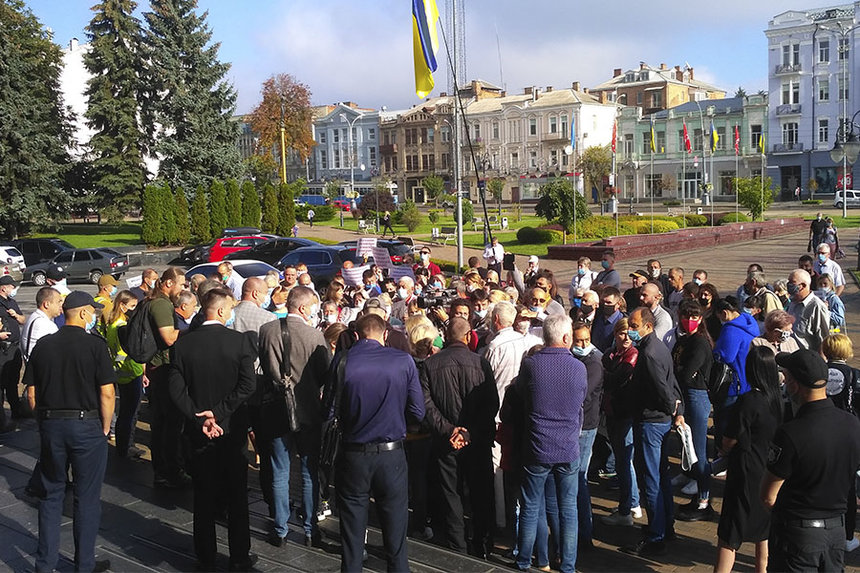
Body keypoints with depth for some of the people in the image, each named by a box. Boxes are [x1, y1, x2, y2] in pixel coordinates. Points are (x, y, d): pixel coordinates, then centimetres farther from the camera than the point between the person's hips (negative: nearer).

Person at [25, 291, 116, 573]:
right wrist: (105, 429, -2)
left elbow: (32, 394, 6)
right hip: (87, 426, -4)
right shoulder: (95, 345, -11)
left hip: (50, 426, 4)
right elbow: (107, 393, -14)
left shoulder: (42, 345, 3)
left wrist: (45, 422, 16)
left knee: (51, 495, 16)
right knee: (87, 497, 7)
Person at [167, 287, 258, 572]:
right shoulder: (240, 340, -12)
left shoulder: (183, 343, -5)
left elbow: (176, 388, -9)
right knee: (236, 495, 11)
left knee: (204, 497, 13)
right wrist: (219, 412, -15)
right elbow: (248, 385, -19)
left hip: (199, 430, 2)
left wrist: (199, 418, -10)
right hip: (233, 428, -2)